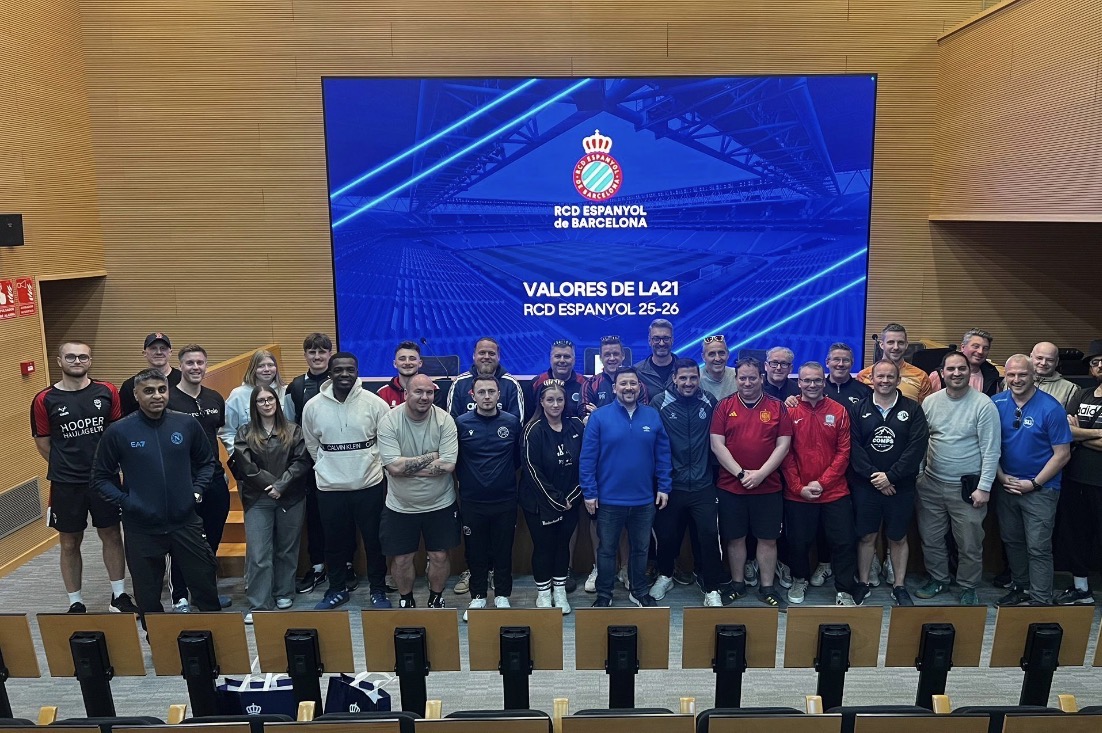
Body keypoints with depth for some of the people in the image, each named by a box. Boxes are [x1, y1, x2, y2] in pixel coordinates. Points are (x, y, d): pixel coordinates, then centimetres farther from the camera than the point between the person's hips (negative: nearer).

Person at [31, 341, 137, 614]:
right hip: (66, 485, -1)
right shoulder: (45, 400, -7)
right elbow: (43, 443, 2)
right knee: (70, 543, 9)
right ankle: (76, 604, 23)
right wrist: (67, 468, 6)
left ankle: (119, 597, 26)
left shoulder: (107, 392, -2)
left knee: (111, 536, 12)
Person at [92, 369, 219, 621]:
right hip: (142, 528, -1)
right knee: (148, 598, 12)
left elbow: (206, 462, 14)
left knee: (205, 585, 13)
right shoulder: (118, 432, -6)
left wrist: (197, 490, 0)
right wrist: (125, 501, -8)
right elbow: (101, 477, 3)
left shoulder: (187, 424, -1)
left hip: (185, 523, 2)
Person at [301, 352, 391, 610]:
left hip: (370, 485, -1)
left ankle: (378, 590, 28)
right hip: (330, 488, 2)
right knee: (335, 542, 16)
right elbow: (312, 446, 9)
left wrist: (371, 466, 1)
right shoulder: (313, 406, -3)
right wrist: (328, 469, 10)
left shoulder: (375, 403, -9)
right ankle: (337, 588, 35)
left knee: (374, 541, 10)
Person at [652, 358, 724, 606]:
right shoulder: (660, 403, -5)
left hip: (703, 486, 1)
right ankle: (665, 576, 37)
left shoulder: (709, 402, 2)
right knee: (667, 535, 12)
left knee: (709, 535, -3)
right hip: (671, 485, -1)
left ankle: (712, 589, 13)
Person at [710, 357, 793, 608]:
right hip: (731, 486, 0)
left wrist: (760, 473, -12)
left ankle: (767, 587, 21)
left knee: (768, 539, 8)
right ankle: (737, 584, 26)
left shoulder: (777, 407, 2)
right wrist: (741, 473, -12)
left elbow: (783, 445, -2)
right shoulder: (724, 406, 1)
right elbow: (717, 445, -4)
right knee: (735, 538, 10)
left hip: (768, 487, 0)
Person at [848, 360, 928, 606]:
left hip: (901, 486, 0)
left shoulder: (913, 410, 1)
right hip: (865, 485, 0)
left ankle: (899, 586, 24)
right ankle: (863, 583, 19)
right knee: (867, 537, 8)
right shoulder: (858, 410, 2)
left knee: (898, 538, 10)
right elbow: (853, 447, -5)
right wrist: (873, 475, -15)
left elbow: (917, 447, -8)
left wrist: (890, 476, -14)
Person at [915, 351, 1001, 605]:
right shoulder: (930, 402, 1)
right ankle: (938, 579, 34)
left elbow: (991, 450, -10)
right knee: (930, 538, 14)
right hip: (931, 483, 4)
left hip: (967, 487, -4)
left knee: (970, 544, 7)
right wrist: (915, 474, 4)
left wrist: (984, 487, -12)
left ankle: (968, 587, 28)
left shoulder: (983, 404, -11)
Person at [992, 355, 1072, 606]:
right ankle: (1020, 588, 33)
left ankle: (1041, 601, 10)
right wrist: (1001, 477, -3)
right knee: (1012, 542, 16)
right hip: (1006, 485, 4)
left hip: (1040, 489, -4)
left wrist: (1033, 483, -13)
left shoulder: (1051, 408, -13)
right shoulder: (996, 403, -2)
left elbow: (1062, 454, -11)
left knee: (1038, 548, -2)